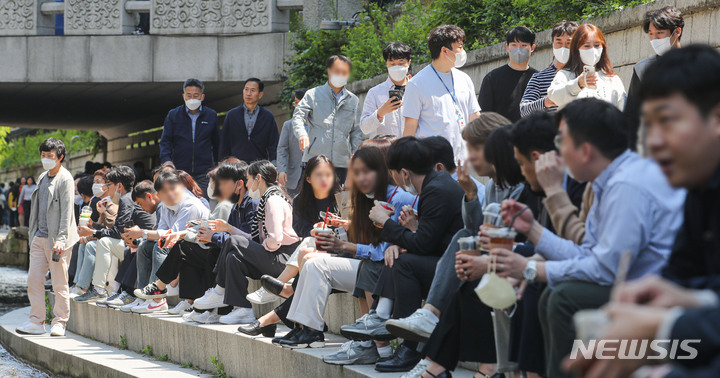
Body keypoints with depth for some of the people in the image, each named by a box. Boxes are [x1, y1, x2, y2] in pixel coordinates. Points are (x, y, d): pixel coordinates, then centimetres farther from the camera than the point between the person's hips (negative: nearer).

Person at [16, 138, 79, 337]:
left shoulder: (65, 179, -9)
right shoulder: (43, 177, 15)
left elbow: (66, 211, -15)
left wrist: (61, 239, -21)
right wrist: (33, 234, 17)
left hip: (56, 238, -7)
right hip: (39, 237, 7)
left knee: (60, 283, -1)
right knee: (34, 279, 3)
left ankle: (60, 322, 7)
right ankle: (36, 322, 9)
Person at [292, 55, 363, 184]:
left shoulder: (353, 100, 17)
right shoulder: (313, 94, 9)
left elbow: (357, 132, 18)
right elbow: (298, 116, -2)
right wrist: (302, 134, -23)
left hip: (341, 162, 3)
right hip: (315, 159, -3)